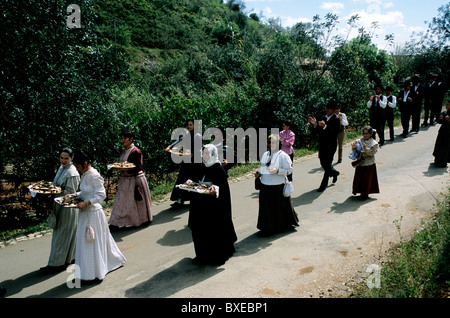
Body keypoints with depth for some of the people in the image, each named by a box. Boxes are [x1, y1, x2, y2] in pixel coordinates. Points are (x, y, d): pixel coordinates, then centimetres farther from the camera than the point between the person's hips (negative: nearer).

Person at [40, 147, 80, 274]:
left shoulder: (72, 173, -19)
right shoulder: (61, 168, 10)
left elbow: (71, 192, -19)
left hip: (68, 208, -10)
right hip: (60, 205, 10)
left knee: (61, 234, -1)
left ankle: (57, 263, 9)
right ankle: (69, 258, 30)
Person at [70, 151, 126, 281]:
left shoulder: (94, 176, -19)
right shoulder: (85, 175, 8)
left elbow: (101, 195, -22)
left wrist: (86, 203, -27)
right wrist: (74, 194, 4)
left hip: (94, 212, -9)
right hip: (86, 212, 9)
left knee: (94, 241, 1)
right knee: (85, 240, 18)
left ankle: (96, 272, 16)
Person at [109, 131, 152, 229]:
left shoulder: (136, 151, -14)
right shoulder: (123, 150, 11)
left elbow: (138, 167, -17)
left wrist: (127, 169, -27)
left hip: (135, 179, -8)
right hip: (124, 179, 8)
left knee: (136, 200, 3)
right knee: (120, 201, 8)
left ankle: (144, 219, 20)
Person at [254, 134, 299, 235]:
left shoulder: (283, 155, -8)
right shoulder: (265, 154, 9)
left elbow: (289, 170, -9)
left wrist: (277, 170, -23)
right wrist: (259, 173, 1)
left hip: (278, 187, -5)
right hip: (265, 186, 5)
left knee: (280, 207, 8)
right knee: (266, 207, 10)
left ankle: (285, 224, 31)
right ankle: (269, 227, 26)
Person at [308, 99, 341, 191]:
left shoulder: (336, 120, -11)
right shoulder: (323, 118, 8)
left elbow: (334, 133, -23)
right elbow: (319, 131, 6)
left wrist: (325, 126, -33)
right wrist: (315, 125, -11)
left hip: (331, 145, -7)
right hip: (322, 145, 7)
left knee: (327, 164, -1)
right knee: (323, 163, 15)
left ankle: (324, 184, 9)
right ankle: (334, 172, 44)